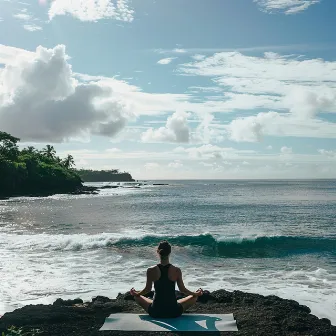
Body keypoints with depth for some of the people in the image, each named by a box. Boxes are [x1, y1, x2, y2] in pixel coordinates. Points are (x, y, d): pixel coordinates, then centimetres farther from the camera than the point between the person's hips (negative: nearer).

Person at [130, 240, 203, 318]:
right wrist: (196, 294, 19)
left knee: (137, 297, 26)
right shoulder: (177, 270, -12)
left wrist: (135, 293, 22)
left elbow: (147, 289, 0)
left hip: (155, 313, 1)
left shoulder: (151, 271, -11)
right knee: (194, 297, 22)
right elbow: (182, 289, -1)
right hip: (174, 312, 0)